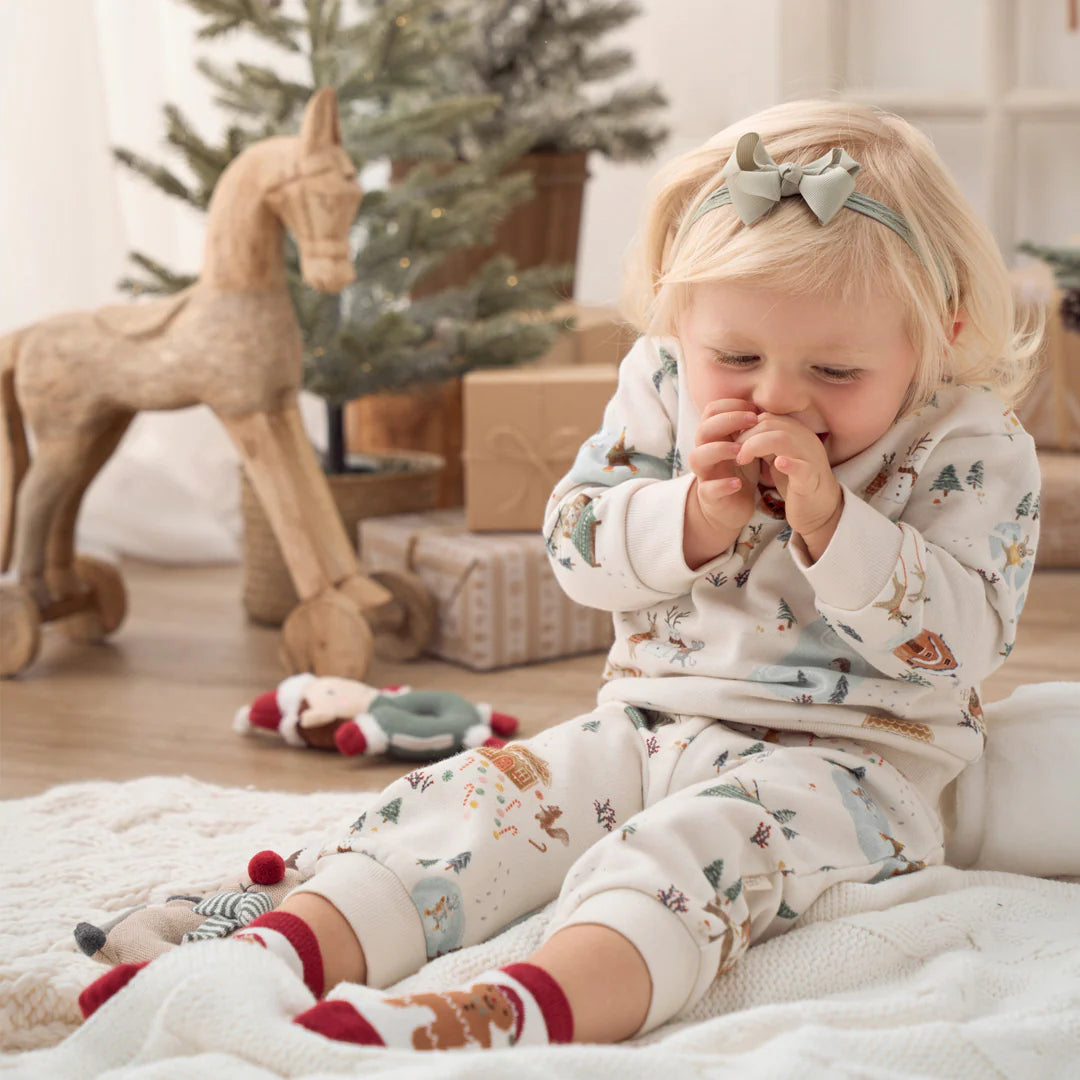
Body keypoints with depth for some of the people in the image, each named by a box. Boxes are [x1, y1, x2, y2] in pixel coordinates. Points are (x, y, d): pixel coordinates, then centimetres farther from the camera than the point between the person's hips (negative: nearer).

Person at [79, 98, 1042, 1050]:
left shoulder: (974, 450, -8)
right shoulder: (664, 384, 2)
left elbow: (960, 639, -15)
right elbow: (575, 544, 0)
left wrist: (829, 524, -27)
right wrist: (695, 516, -20)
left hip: (843, 760, -5)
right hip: (648, 725, 5)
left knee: (709, 840, -35)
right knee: (490, 794, -17)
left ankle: (521, 1012, -60)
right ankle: (285, 954, -33)